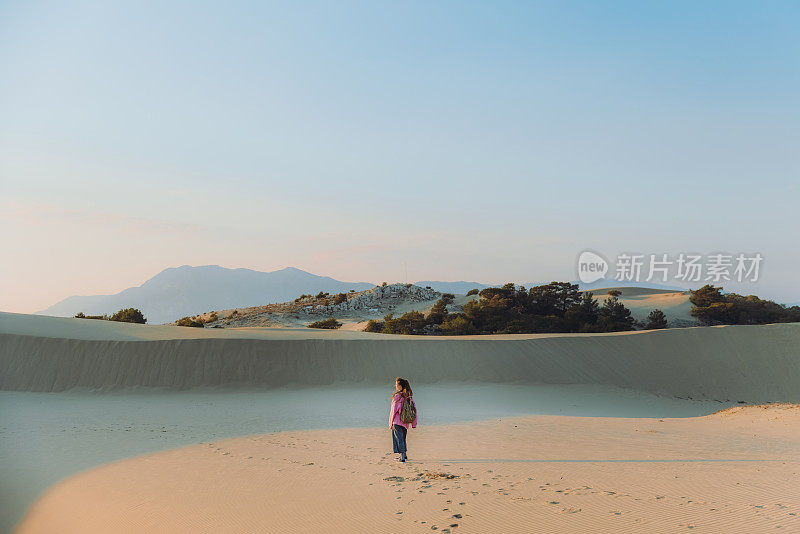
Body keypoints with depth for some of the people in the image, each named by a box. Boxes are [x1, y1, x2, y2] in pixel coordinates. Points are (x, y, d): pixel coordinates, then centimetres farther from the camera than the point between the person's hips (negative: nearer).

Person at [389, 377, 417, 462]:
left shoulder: (397, 396, -14)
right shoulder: (408, 396, 5)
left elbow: (394, 410, -14)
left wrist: (391, 423, -6)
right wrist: (414, 423, 12)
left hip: (397, 421, -6)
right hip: (405, 422, 7)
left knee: (399, 438, 2)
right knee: (402, 438, 20)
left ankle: (402, 456, 1)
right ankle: (404, 455, 30)